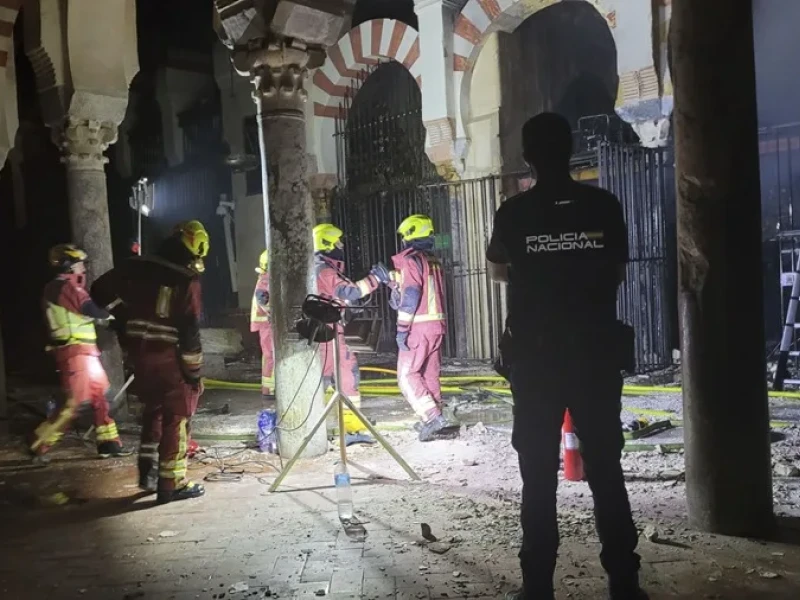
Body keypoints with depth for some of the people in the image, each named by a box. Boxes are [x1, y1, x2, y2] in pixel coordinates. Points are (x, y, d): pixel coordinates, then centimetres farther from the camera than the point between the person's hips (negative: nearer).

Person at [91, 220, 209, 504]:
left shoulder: (137, 268, 3)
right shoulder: (188, 282, -13)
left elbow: (101, 290, 7)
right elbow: (189, 332, -16)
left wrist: (126, 318, 18)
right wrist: (194, 372, -7)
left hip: (139, 353, 6)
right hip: (170, 357, -6)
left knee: (153, 410, 23)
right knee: (176, 417, 4)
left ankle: (148, 471, 26)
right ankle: (171, 483, 8)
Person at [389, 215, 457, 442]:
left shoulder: (410, 260, -10)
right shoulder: (433, 261, 15)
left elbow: (410, 296, -18)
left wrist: (402, 329, -17)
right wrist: (393, 281, 25)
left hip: (418, 327, -8)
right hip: (437, 324, 8)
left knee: (407, 375, -5)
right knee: (430, 374, 13)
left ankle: (433, 418, -15)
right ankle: (432, 421, 17)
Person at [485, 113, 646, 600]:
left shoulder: (514, 213, -3)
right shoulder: (604, 205, -1)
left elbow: (497, 271, 16)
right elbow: (619, 274, 11)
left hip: (536, 358, -1)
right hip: (597, 354, 1)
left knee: (539, 474, 5)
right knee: (606, 469, 9)